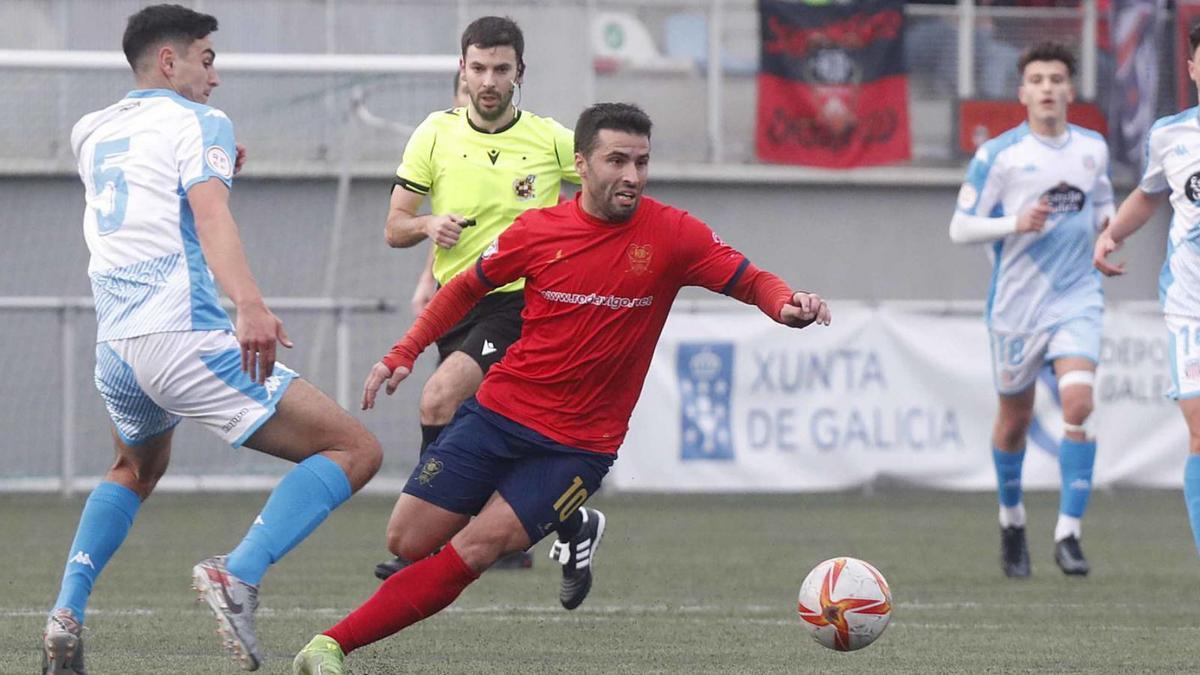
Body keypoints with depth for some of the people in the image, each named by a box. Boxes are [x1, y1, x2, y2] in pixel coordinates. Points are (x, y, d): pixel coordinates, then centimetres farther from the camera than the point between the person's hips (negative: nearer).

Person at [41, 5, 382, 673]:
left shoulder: (91, 132, 21)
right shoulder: (199, 123, 1)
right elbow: (211, 215, -19)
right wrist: (250, 305, -33)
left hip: (115, 347, 8)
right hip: (185, 336, -7)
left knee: (137, 471, 38)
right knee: (356, 450, -7)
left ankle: (66, 616, 18)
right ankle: (239, 574, -25)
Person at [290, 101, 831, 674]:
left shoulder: (671, 235, -7)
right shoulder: (538, 231, -3)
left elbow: (751, 281, -5)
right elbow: (467, 287, 12)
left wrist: (788, 305, -28)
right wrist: (403, 354, 6)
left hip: (579, 446, -3)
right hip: (499, 412, 3)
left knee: (475, 548, -16)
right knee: (411, 540, 1)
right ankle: (567, 522, 24)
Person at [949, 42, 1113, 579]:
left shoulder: (1093, 148, 6)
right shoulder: (998, 155, -6)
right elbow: (960, 228, -6)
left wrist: (1109, 222, -1)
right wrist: (1017, 223, -22)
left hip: (1076, 297, 1)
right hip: (1017, 302, -1)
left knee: (1079, 403, -19)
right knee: (1015, 418, 10)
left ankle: (1069, 534, -17)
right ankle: (1012, 520, 35)